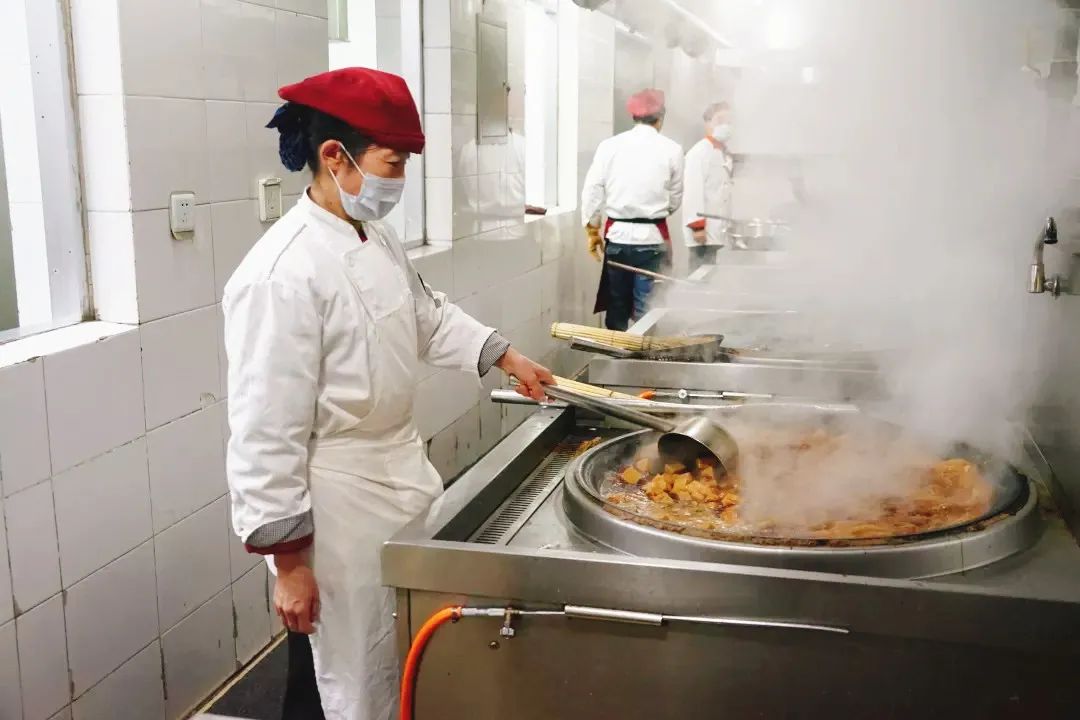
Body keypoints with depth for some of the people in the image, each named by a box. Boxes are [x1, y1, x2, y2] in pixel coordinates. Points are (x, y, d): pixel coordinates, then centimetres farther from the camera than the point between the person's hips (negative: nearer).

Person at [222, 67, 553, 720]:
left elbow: (429, 315, 23)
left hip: (404, 476, 9)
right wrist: (289, 563, -18)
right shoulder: (284, 273, -25)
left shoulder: (378, 238, 3)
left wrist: (506, 356, 17)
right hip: (338, 505, -8)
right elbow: (266, 435, -23)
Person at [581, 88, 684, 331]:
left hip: (617, 236, 2)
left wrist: (593, 233, 11)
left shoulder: (609, 146, -1)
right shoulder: (671, 149, -4)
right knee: (647, 312, 2)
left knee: (617, 309, 14)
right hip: (652, 238, -2)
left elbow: (592, 192, 0)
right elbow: (675, 200, 5)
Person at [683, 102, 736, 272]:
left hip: (719, 230, 8)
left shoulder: (725, 154, 20)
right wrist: (697, 225, -22)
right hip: (704, 230, -8)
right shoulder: (699, 152, -9)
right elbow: (693, 191, -16)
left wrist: (729, 226, 17)